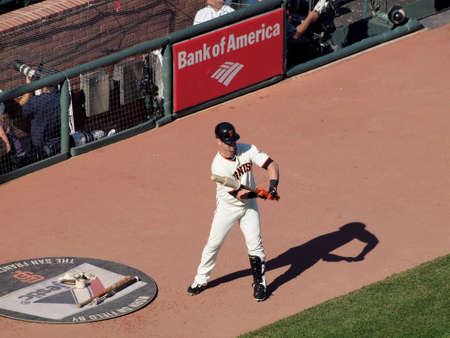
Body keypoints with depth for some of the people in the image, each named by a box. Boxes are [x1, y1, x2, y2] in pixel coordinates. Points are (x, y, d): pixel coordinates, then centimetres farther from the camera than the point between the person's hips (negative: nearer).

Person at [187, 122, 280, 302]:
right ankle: (201, 280, 23)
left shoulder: (247, 150, -16)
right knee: (213, 244, 5)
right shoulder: (218, 166, -27)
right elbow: (238, 194, -28)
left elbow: (272, 165, -15)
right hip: (227, 207, -2)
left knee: (255, 245, 0)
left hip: (249, 206, 2)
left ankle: (259, 283, 15)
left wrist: (273, 185, -31)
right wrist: (260, 193, -40)